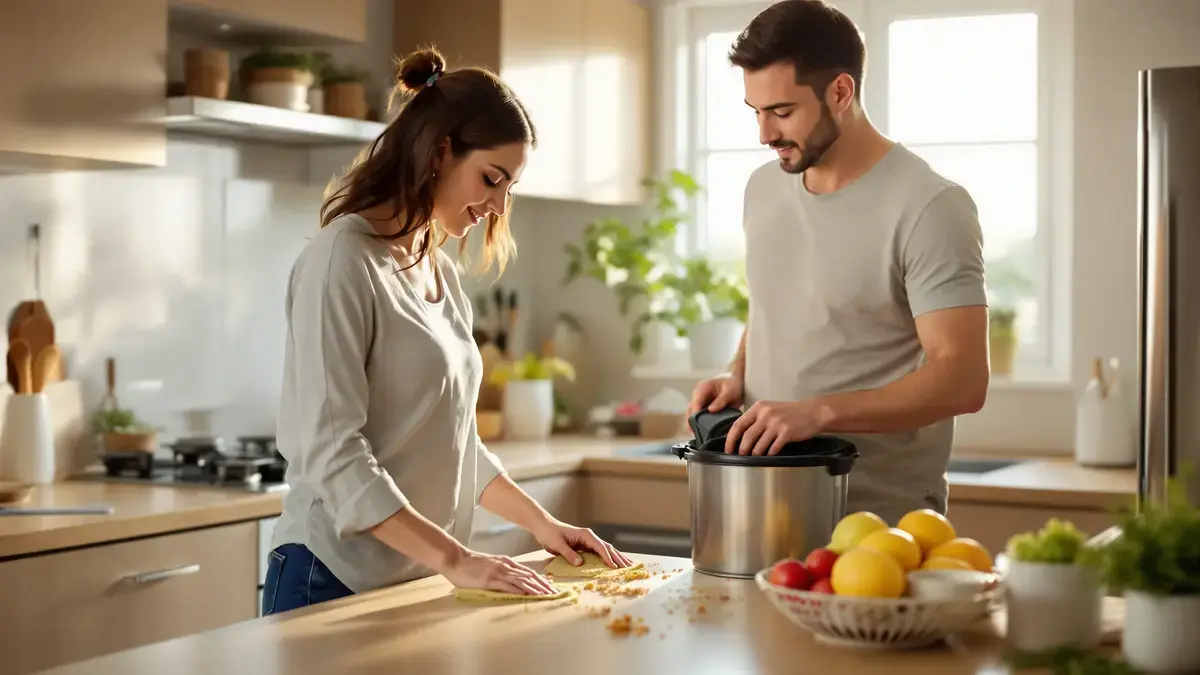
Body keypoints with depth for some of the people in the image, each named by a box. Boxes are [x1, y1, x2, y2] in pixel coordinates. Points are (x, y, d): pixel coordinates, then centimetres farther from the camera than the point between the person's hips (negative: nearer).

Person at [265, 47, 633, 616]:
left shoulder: (441, 271, 12)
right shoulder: (343, 259, -13)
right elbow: (330, 452, -20)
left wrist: (540, 522, 9)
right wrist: (454, 559, -25)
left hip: (419, 585, 7)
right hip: (338, 583, -7)